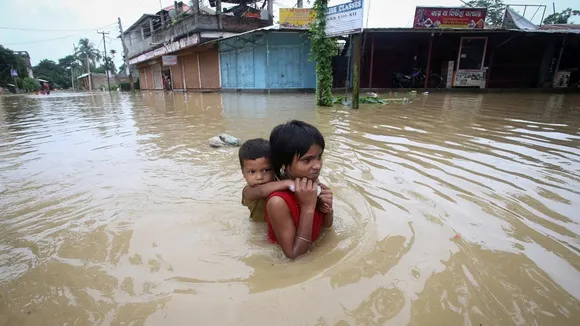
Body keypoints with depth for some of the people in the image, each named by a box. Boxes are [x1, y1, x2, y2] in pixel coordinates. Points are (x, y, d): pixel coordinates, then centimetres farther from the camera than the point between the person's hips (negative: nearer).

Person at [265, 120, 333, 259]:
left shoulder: (315, 186, -11)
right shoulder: (278, 202, -28)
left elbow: (326, 225, 5)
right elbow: (294, 255, -23)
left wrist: (327, 209, -17)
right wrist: (308, 207, -29)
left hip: (314, 251, 5)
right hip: (286, 263, -4)